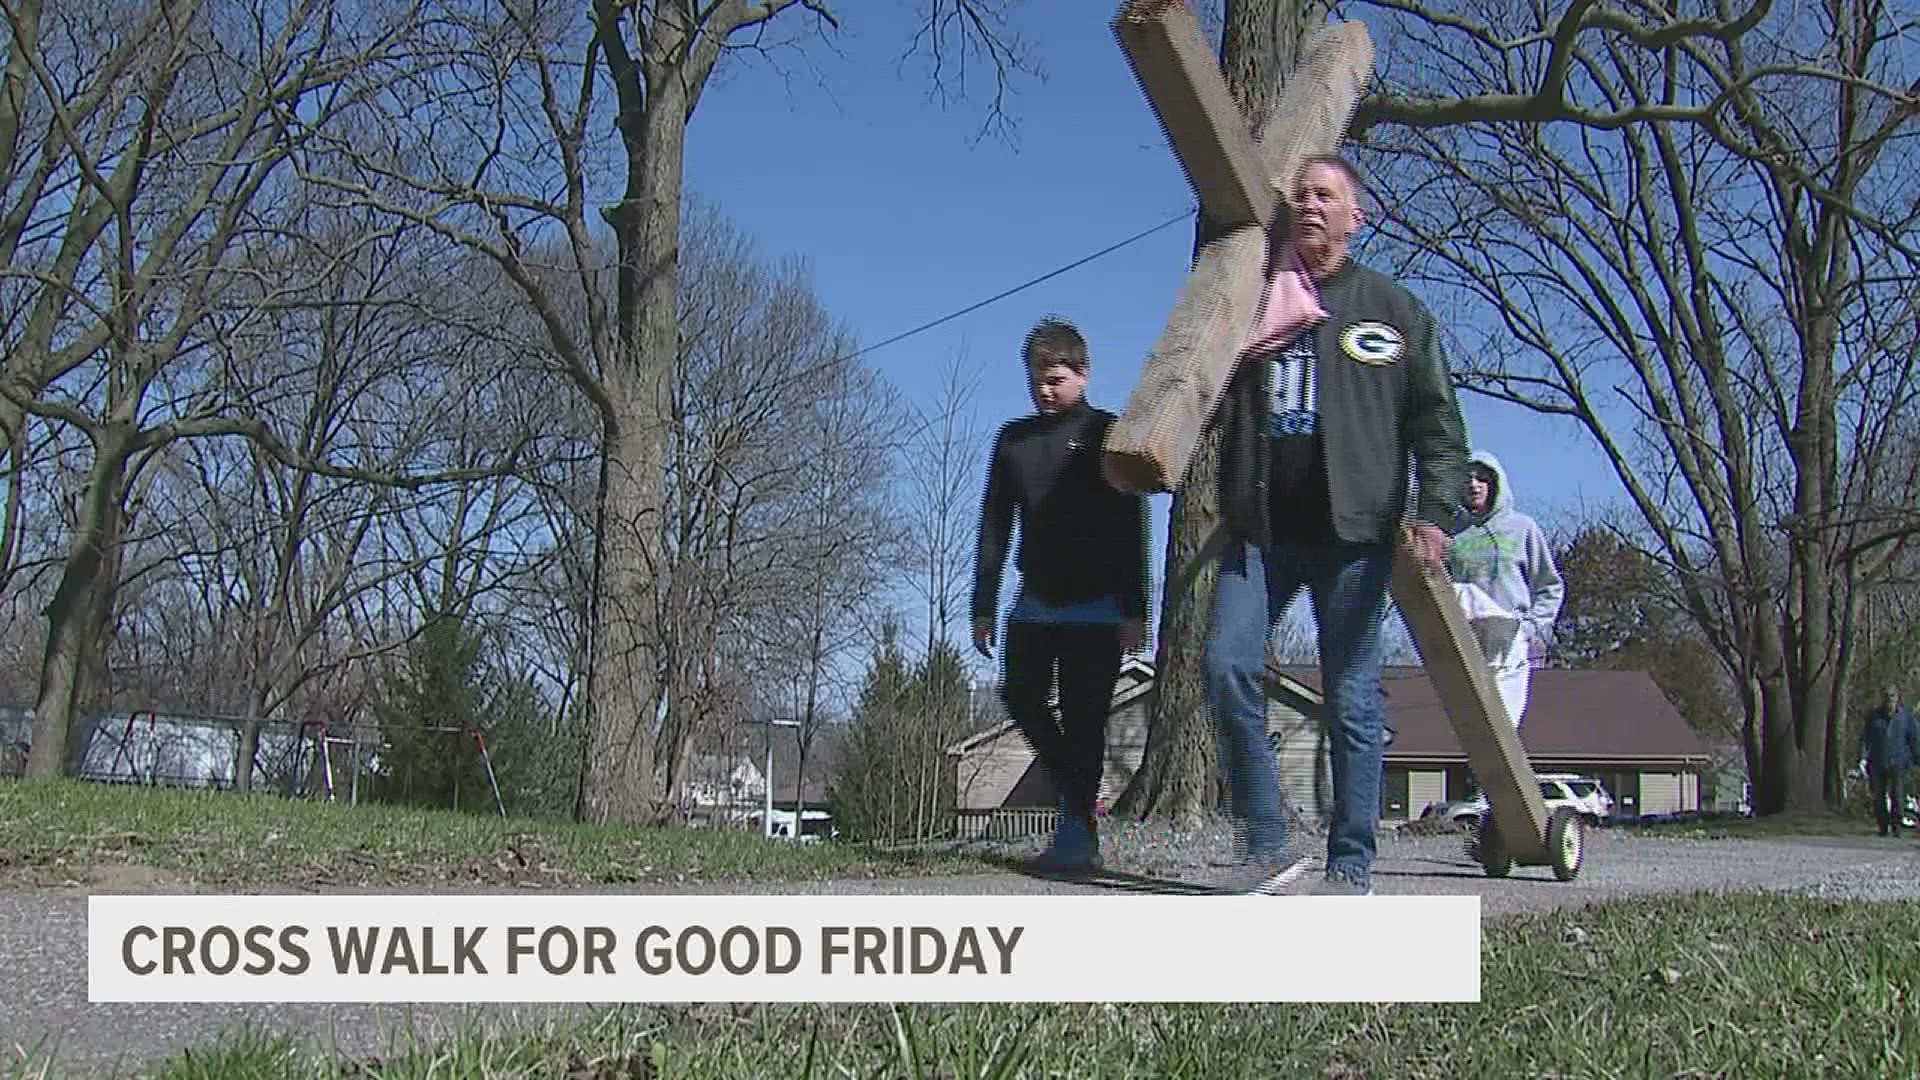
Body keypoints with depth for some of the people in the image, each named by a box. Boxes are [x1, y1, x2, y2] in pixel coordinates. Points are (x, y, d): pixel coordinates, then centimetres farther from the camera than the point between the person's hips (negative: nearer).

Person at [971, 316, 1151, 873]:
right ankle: (1079, 800, 16)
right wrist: (983, 607, 4)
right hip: (1035, 604, 5)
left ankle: (1077, 832, -2)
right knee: (1022, 697, -3)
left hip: (1095, 607, -4)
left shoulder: (1106, 433, -3)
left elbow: (1130, 529, -7)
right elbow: (994, 528, 10)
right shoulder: (1013, 438, 10)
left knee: (1083, 718, -6)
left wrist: (1133, 610, -13)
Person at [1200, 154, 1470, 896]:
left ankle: (1351, 866, 9)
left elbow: (1438, 424, 5)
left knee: (1352, 698, 0)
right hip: (1259, 527, 2)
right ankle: (1267, 843, 1)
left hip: (1354, 530, -2)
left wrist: (1433, 512, -10)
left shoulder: (1393, 311, 9)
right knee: (1228, 667, -12)